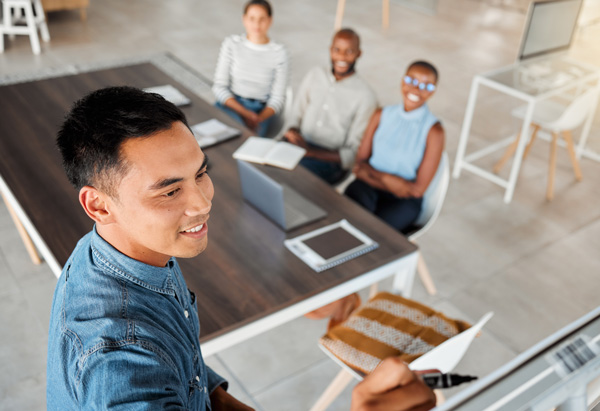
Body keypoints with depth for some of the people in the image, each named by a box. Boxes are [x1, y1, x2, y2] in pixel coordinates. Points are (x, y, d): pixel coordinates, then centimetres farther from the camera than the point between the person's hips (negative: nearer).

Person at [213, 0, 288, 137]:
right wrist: (245, 113, -15)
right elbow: (219, 86, 0)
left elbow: (277, 98, 1)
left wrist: (259, 119, -18)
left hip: (261, 111, 1)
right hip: (230, 104, -1)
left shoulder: (279, 53, 1)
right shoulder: (231, 44, 2)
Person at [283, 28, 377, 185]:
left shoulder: (365, 96, -7)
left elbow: (354, 153, -8)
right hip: (300, 143, 5)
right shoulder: (314, 75, 11)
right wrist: (292, 131, -10)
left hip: (331, 159, -5)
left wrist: (311, 152, -20)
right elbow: (296, 115, 15)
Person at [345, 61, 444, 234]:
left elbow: (418, 189, -7)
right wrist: (395, 183, -13)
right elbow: (360, 162, 4)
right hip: (368, 187, 3)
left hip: (404, 202, -3)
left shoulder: (433, 131, -7)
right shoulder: (381, 116, 5)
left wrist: (371, 172, -8)